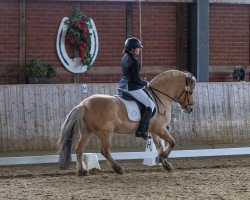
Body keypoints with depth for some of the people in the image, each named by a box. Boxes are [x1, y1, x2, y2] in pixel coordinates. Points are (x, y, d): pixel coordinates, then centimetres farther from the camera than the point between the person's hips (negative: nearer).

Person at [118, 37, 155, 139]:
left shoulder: (125, 58, 8)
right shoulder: (134, 61, -20)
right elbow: (137, 80, -20)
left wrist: (142, 83, 16)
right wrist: (146, 83, 0)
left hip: (123, 85, 10)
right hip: (132, 88, -10)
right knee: (150, 105, 0)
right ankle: (141, 130, -7)